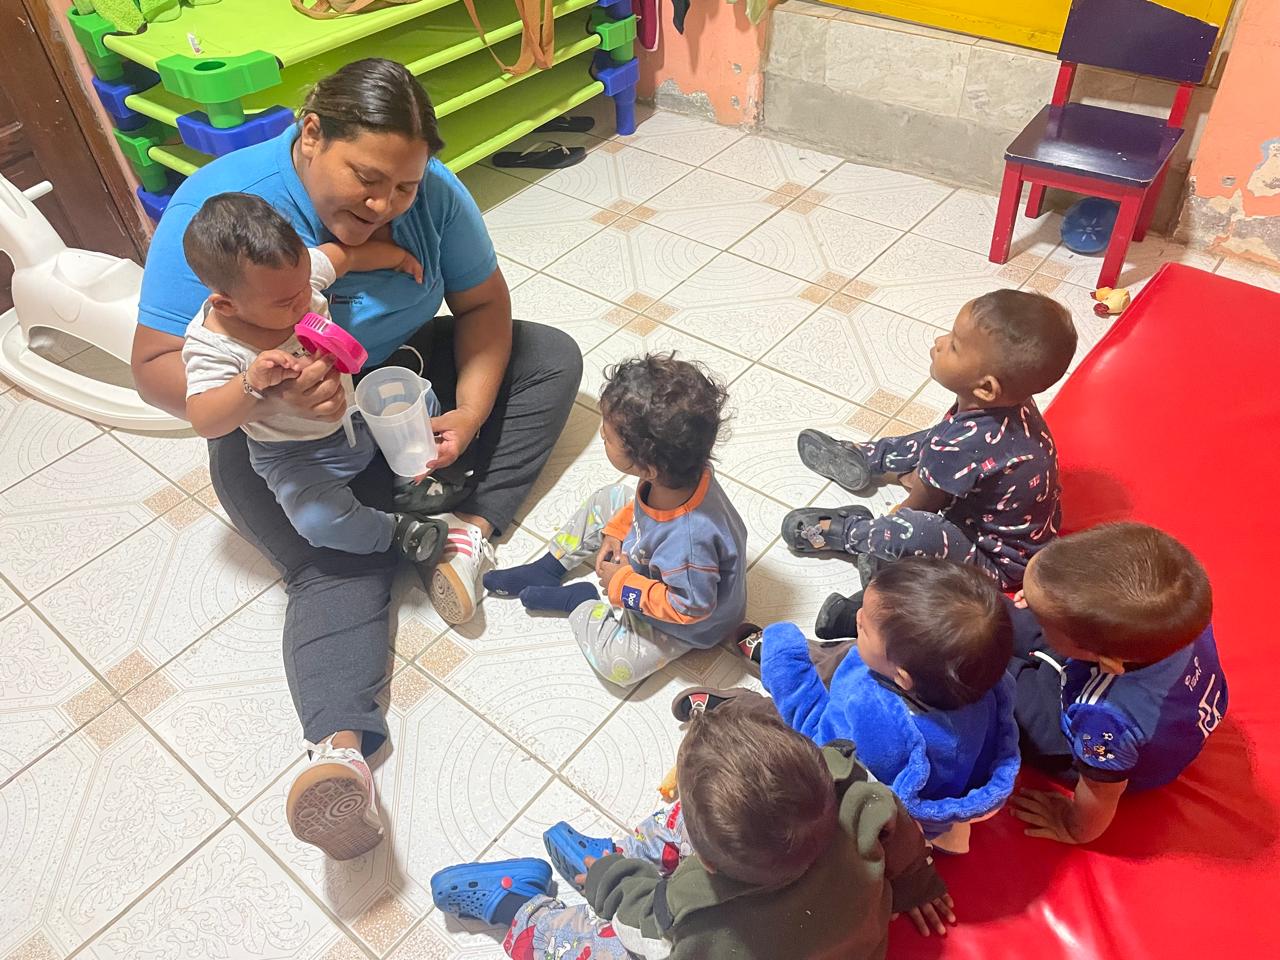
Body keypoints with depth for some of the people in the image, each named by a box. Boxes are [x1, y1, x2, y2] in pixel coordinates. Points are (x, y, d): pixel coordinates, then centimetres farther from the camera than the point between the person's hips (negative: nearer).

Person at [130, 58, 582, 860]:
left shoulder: (432, 192, -16)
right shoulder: (217, 205, -25)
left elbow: (483, 300, -7)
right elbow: (156, 367, -25)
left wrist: (469, 411, -24)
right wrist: (267, 395, -46)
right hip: (279, 434, -4)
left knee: (553, 357, -5)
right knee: (339, 565, -27)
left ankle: (472, 525, -18)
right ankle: (341, 747, -37)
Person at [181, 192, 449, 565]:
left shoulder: (296, 272, -15)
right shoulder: (212, 346, -29)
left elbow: (347, 253, 4)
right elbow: (203, 421, -37)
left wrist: (400, 257, 15)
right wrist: (253, 382, -52)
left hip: (356, 408, 6)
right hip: (297, 455, -5)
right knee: (318, 521, -28)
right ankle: (398, 531, -4)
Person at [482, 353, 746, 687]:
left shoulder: (690, 539, -46)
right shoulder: (677, 474, -25)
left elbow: (691, 606, -31)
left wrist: (623, 585, -24)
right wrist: (615, 530, -8)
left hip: (690, 621, -7)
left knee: (616, 662, -19)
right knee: (607, 500, 8)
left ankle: (579, 601, 7)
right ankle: (548, 568, 22)